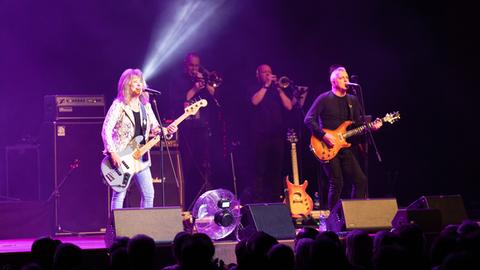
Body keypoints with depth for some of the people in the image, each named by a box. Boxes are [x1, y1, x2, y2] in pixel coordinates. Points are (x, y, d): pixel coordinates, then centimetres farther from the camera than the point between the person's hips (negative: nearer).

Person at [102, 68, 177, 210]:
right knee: (119, 195, -5)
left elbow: (155, 128, 15)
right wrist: (113, 154, -22)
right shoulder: (119, 105, -8)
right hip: (121, 157, -6)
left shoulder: (145, 106, 12)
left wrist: (167, 130, -8)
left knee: (148, 194, 6)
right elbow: (106, 130, -14)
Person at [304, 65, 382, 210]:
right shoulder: (324, 99, -4)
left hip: (344, 147, 6)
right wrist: (323, 135, -19)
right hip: (328, 148, -6)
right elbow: (309, 119, -11)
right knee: (337, 184, -11)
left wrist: (370, 126, -4)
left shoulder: (353, 100, 14)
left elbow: (358, 124, 16)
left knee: (361, 180, -1)